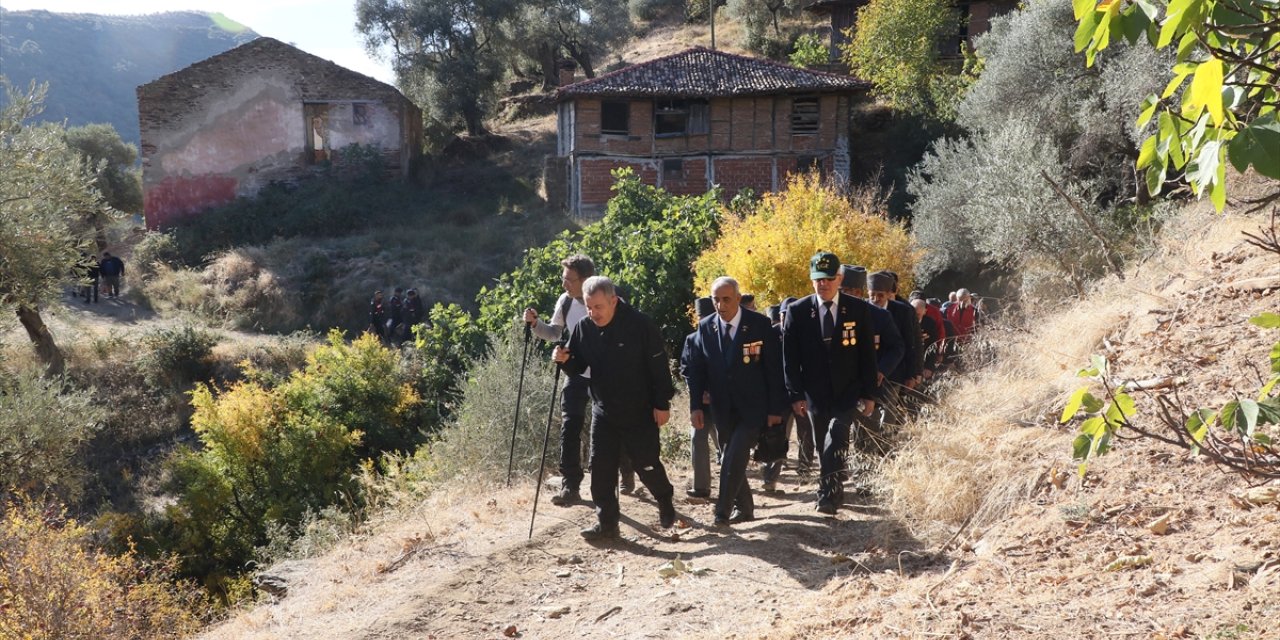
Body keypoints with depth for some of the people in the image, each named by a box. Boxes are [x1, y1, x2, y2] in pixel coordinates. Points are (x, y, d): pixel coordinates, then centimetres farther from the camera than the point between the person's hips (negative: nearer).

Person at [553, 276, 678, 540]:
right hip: (603, 411, 4)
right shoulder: (583, 328, -4)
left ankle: (666, 503, 35)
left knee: (647, 465, 7)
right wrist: (565, 360, -16)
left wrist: (662, 404, -12)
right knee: (601, 468, 1)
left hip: (639, 413, -4)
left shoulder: (640, 325, -17)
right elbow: (578, 367, 7)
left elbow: (659, 366, -12)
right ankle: (606, 522, 12)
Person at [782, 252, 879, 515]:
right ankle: (834, 491, 28)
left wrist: (869, 394, -2)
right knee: (824, 446, 11)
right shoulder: (797, 311, -2)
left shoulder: (858, 310, -1)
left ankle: (828, 494, -13)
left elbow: (868, 355, 1)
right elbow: (790, 357, -2)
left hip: (847, 393, -1)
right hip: (815, 393, 2)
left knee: (835, 439, -18)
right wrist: (796, 394, -7)